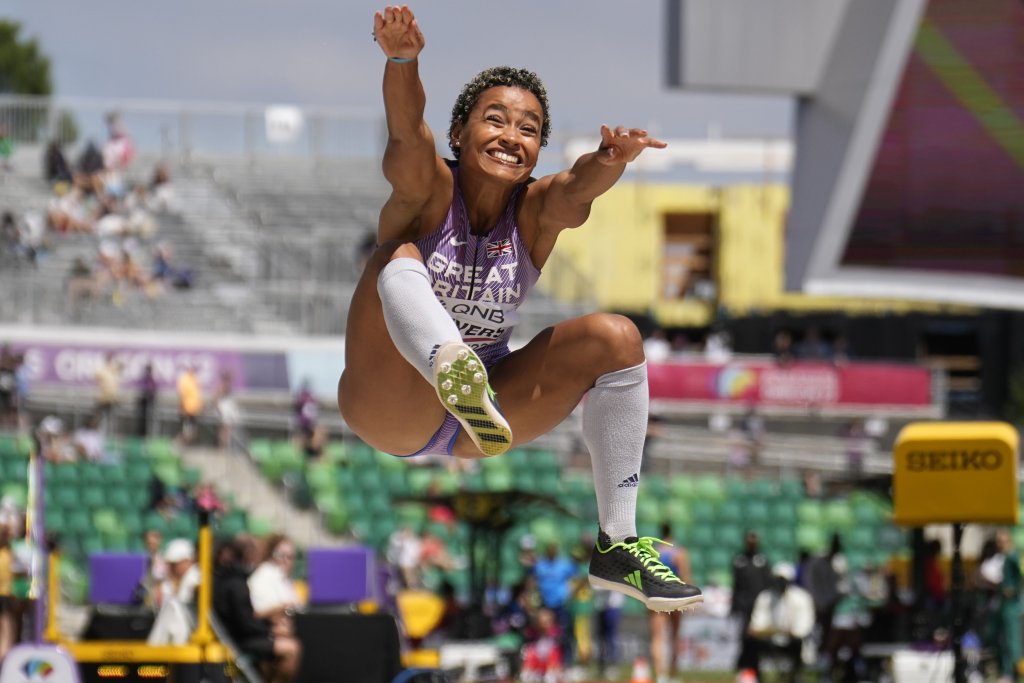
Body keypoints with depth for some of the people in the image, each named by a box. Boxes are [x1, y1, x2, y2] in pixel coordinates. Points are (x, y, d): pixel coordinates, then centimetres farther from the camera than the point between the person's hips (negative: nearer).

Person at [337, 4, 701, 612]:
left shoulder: (537, 211, -4)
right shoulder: (428, 191, -10)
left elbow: (575, 190, -28)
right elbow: (407, 133, -33)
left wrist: (611, 160, -52)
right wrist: (403, 60, -54)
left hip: (472, 431, 4)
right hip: (390, 412, -4)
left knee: (617, 338, -13)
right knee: (400, 257, -28)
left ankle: (618, 544, -16)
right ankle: (451, 368, -65)